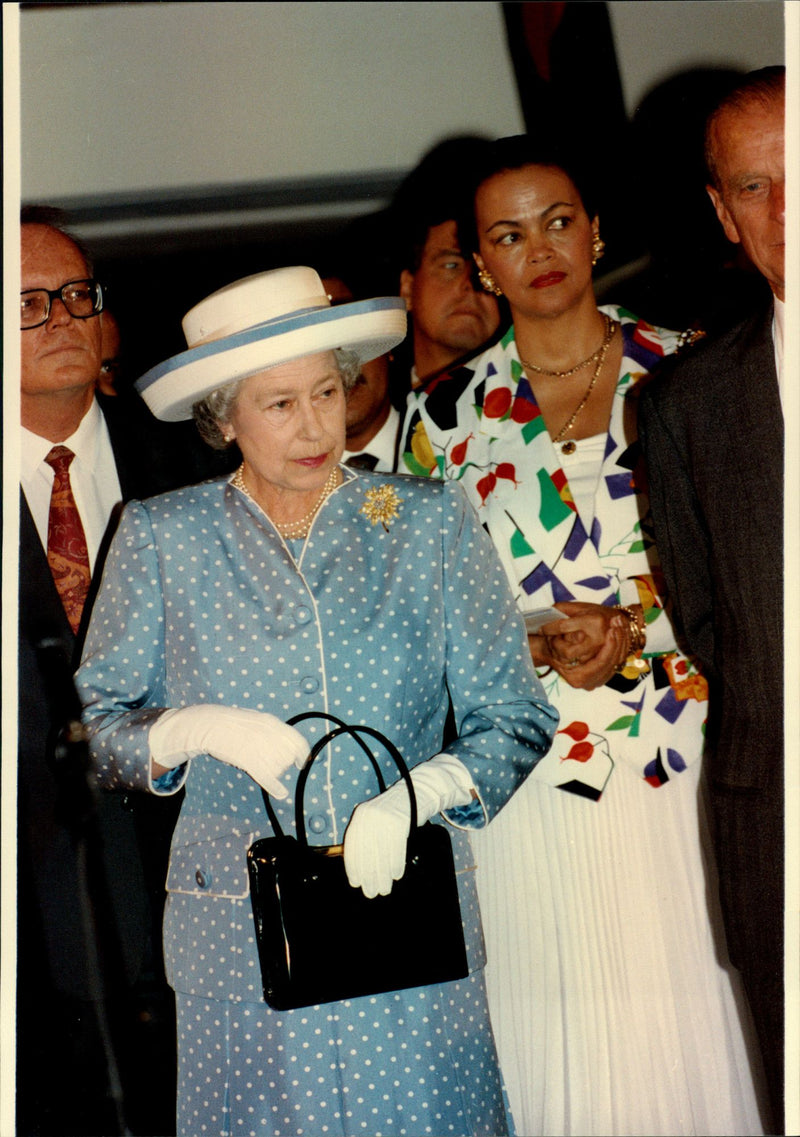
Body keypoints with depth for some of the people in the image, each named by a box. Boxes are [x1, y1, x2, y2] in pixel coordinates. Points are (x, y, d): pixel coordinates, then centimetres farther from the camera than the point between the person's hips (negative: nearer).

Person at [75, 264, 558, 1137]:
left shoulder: (432, 524, 2)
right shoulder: (161, 536, 2)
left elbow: (514, 719, 1)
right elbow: (96, 728, 4)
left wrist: (412, 796, -16)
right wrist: (199, 729, -15)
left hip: (410, 895, 1)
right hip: (235, 924, 0)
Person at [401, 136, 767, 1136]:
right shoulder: (450, 412, 6)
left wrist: (634, 627, -12)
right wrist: (541, 643, -11)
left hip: (684, 752, 0)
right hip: (538, 766, 1)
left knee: (695, 1022, 3)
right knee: (562, 1046, 3)